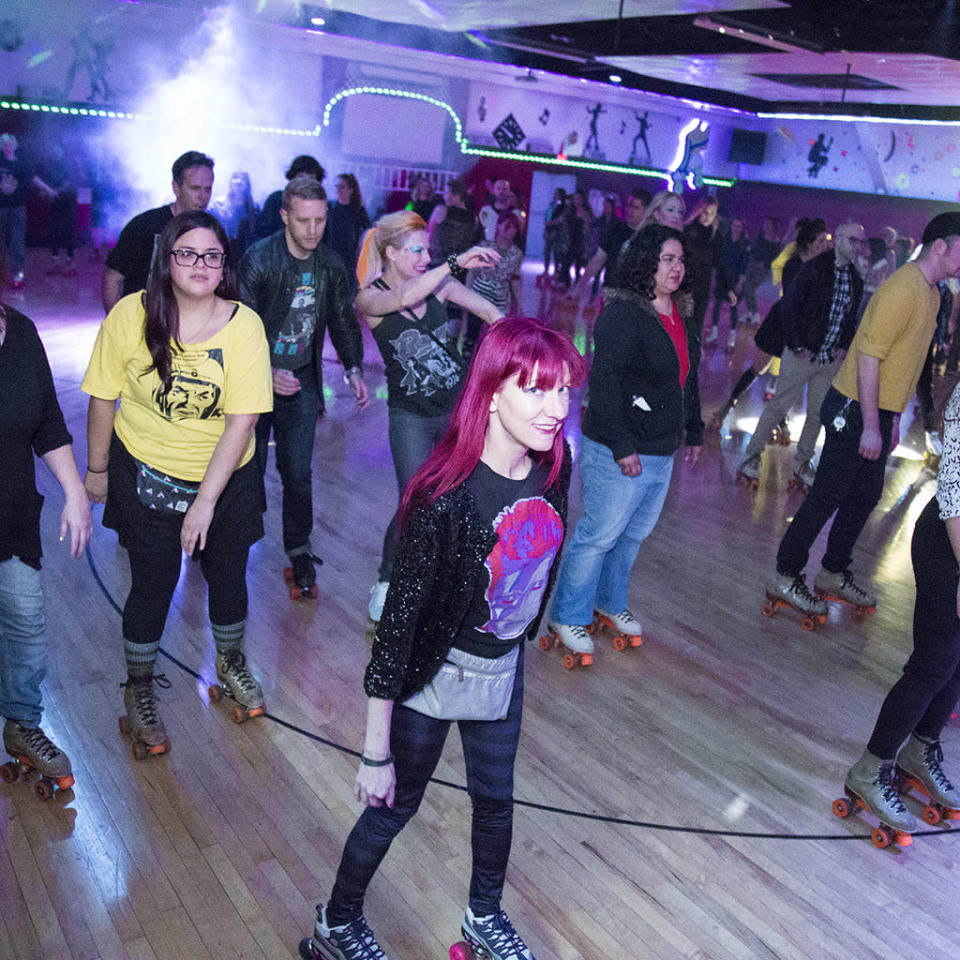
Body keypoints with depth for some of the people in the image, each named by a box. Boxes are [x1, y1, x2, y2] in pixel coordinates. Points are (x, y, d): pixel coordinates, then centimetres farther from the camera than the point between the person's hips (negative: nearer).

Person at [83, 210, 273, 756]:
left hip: (226, 477, 1)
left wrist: (206, 499, -19)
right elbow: (104, 398, -4)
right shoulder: (131, 316, -15)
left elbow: (242, 420, -19)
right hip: (146, 473, -1)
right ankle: (140, 690, 33)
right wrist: (97, 469, 5)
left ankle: (231, 662, 45)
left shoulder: (244, 325, -17)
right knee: (153, 584, 6)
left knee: (228, 575, 15)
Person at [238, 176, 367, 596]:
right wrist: (266, 374, -26)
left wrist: (353, 367, 0)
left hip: (301, 381, 3)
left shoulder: (330, 264, -2)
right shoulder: (257, 261, -16)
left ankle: (299, 551, 21)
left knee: (298, 473, 5)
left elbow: (343, 321, 11)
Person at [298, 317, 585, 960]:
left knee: (495, 798, 24)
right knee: (394, 807, 16)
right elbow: (399, 618, -25)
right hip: (432, 675, -5)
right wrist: (375, 754, -18)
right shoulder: (445, 498, -32)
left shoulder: (552, 466, -13)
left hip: (505, 667, 6)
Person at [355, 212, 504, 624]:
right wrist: (455, 263, -38)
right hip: (411, 416, -3)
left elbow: (493, 314, 1)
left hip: (457, 407, 3)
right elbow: (404, 298, -33)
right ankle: (386, 582, 19)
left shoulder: (439, 284, -1)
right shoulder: (369, 299, -10)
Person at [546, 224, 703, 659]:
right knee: (599, 534, -1)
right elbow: (605, 384, -21)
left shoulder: (683, 316, 12)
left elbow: (688, 379, 22)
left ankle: (610, 602, 37)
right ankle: (568, 616, 15)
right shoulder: (621, 314, -15)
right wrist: (622, 446, -23)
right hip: (618, 453, -8)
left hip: (662, 452, 8)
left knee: (635, 532, 18)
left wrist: (694, 431, 23)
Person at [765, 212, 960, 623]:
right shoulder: (903, 289, -18)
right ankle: (785, 577, 7)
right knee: (828, 497, -4)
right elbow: (869, 357, -23)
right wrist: (869, 426, -24)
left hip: (878, 411, 10)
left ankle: (834, 573, 29)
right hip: (855, 411, -10)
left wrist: (892, 418, 20)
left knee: (865, 496, 16)